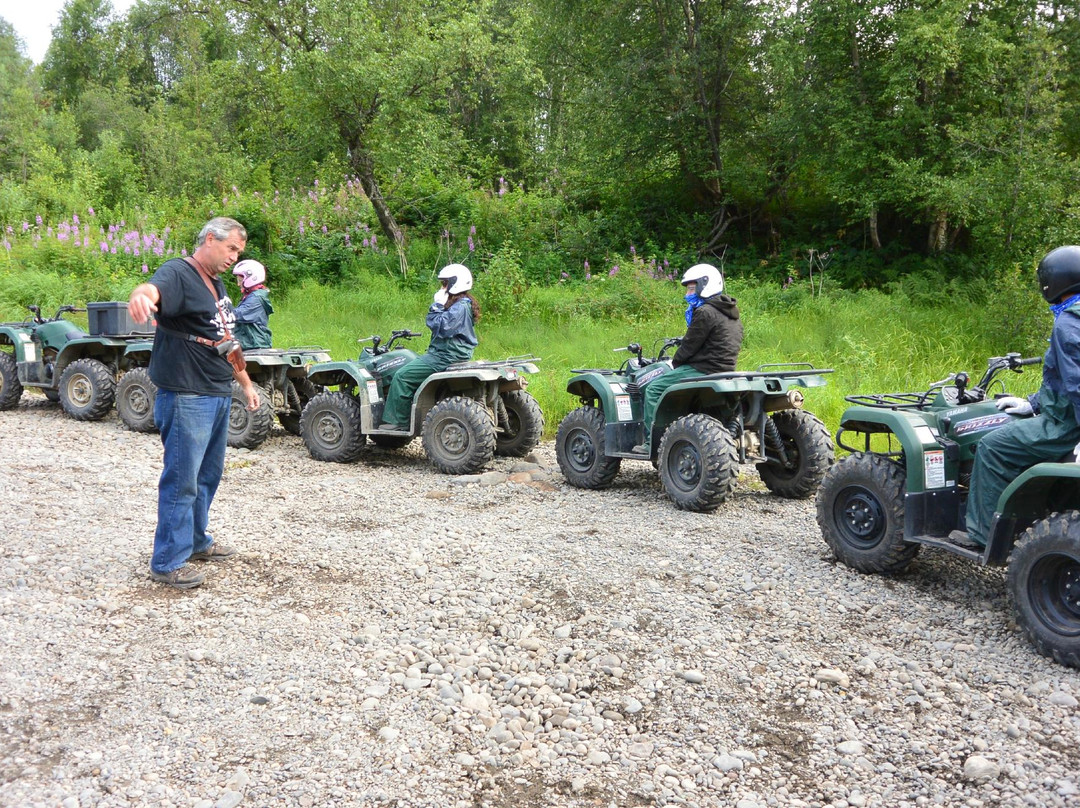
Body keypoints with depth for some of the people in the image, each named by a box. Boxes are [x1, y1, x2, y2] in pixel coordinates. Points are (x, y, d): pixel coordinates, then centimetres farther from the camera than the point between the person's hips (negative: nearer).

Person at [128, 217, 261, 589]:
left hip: (219, 396, 9)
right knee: (181, 481, -4)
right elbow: (153, 289, -36)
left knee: (208, 475, 20)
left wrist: (246, 384, 29)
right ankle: (168, 562, 4)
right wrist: (140, 294, -60)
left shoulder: (217, 286, 18)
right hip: (186, 398, -9)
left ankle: (196, 540, 35)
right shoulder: (178, 273, -12)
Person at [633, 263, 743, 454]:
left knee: (653, 388, -4)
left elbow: (690, 345, -12)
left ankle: (652, 443, -6)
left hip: (703, 370, -11)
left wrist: (674, 362, 6)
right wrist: (679, 361, 21)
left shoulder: (705, 313, -15)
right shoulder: (731, 315, 17)